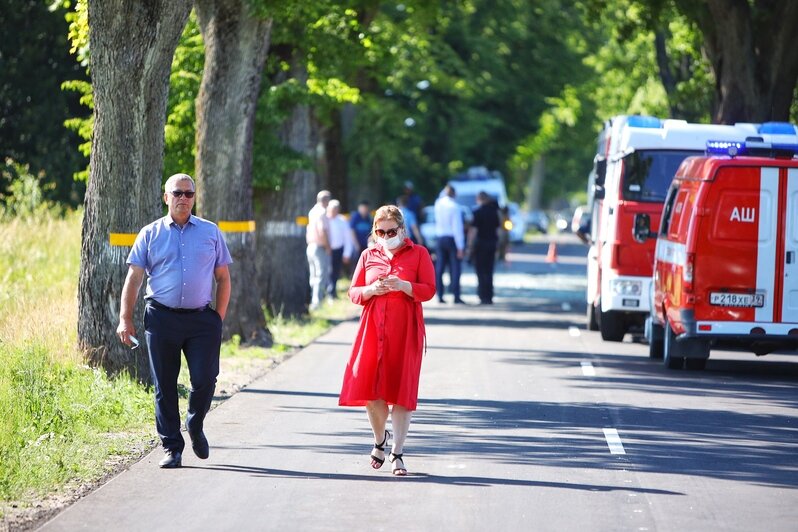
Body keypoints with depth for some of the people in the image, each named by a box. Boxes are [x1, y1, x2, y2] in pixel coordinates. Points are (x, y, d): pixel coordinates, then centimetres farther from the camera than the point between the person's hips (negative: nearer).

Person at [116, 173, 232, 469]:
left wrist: (220, 317, 3)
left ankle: (195, 427, 21)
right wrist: (125, 319, -2)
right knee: (164, 386, 2)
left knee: (205, 380, -8)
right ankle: (171, 447, 11)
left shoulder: (210, 232, 11)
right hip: (162, 319, 0)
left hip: (202, 319, 0)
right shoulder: (150, 234, 8)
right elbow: (133, 278, 5)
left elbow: (223, 277, 12)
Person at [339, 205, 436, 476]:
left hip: (405, 329, -2)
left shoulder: (418, 253, 5)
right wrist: (372, 289, -10)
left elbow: (429, 290, -2)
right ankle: (380, 440, 21)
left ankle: (397, 452, 0)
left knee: (402, 388, -4)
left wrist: (402, 285, -18)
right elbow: (353, 293, 12)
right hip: (373, 327, 2)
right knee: (369, 386, -5)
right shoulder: (368, 256, 12)